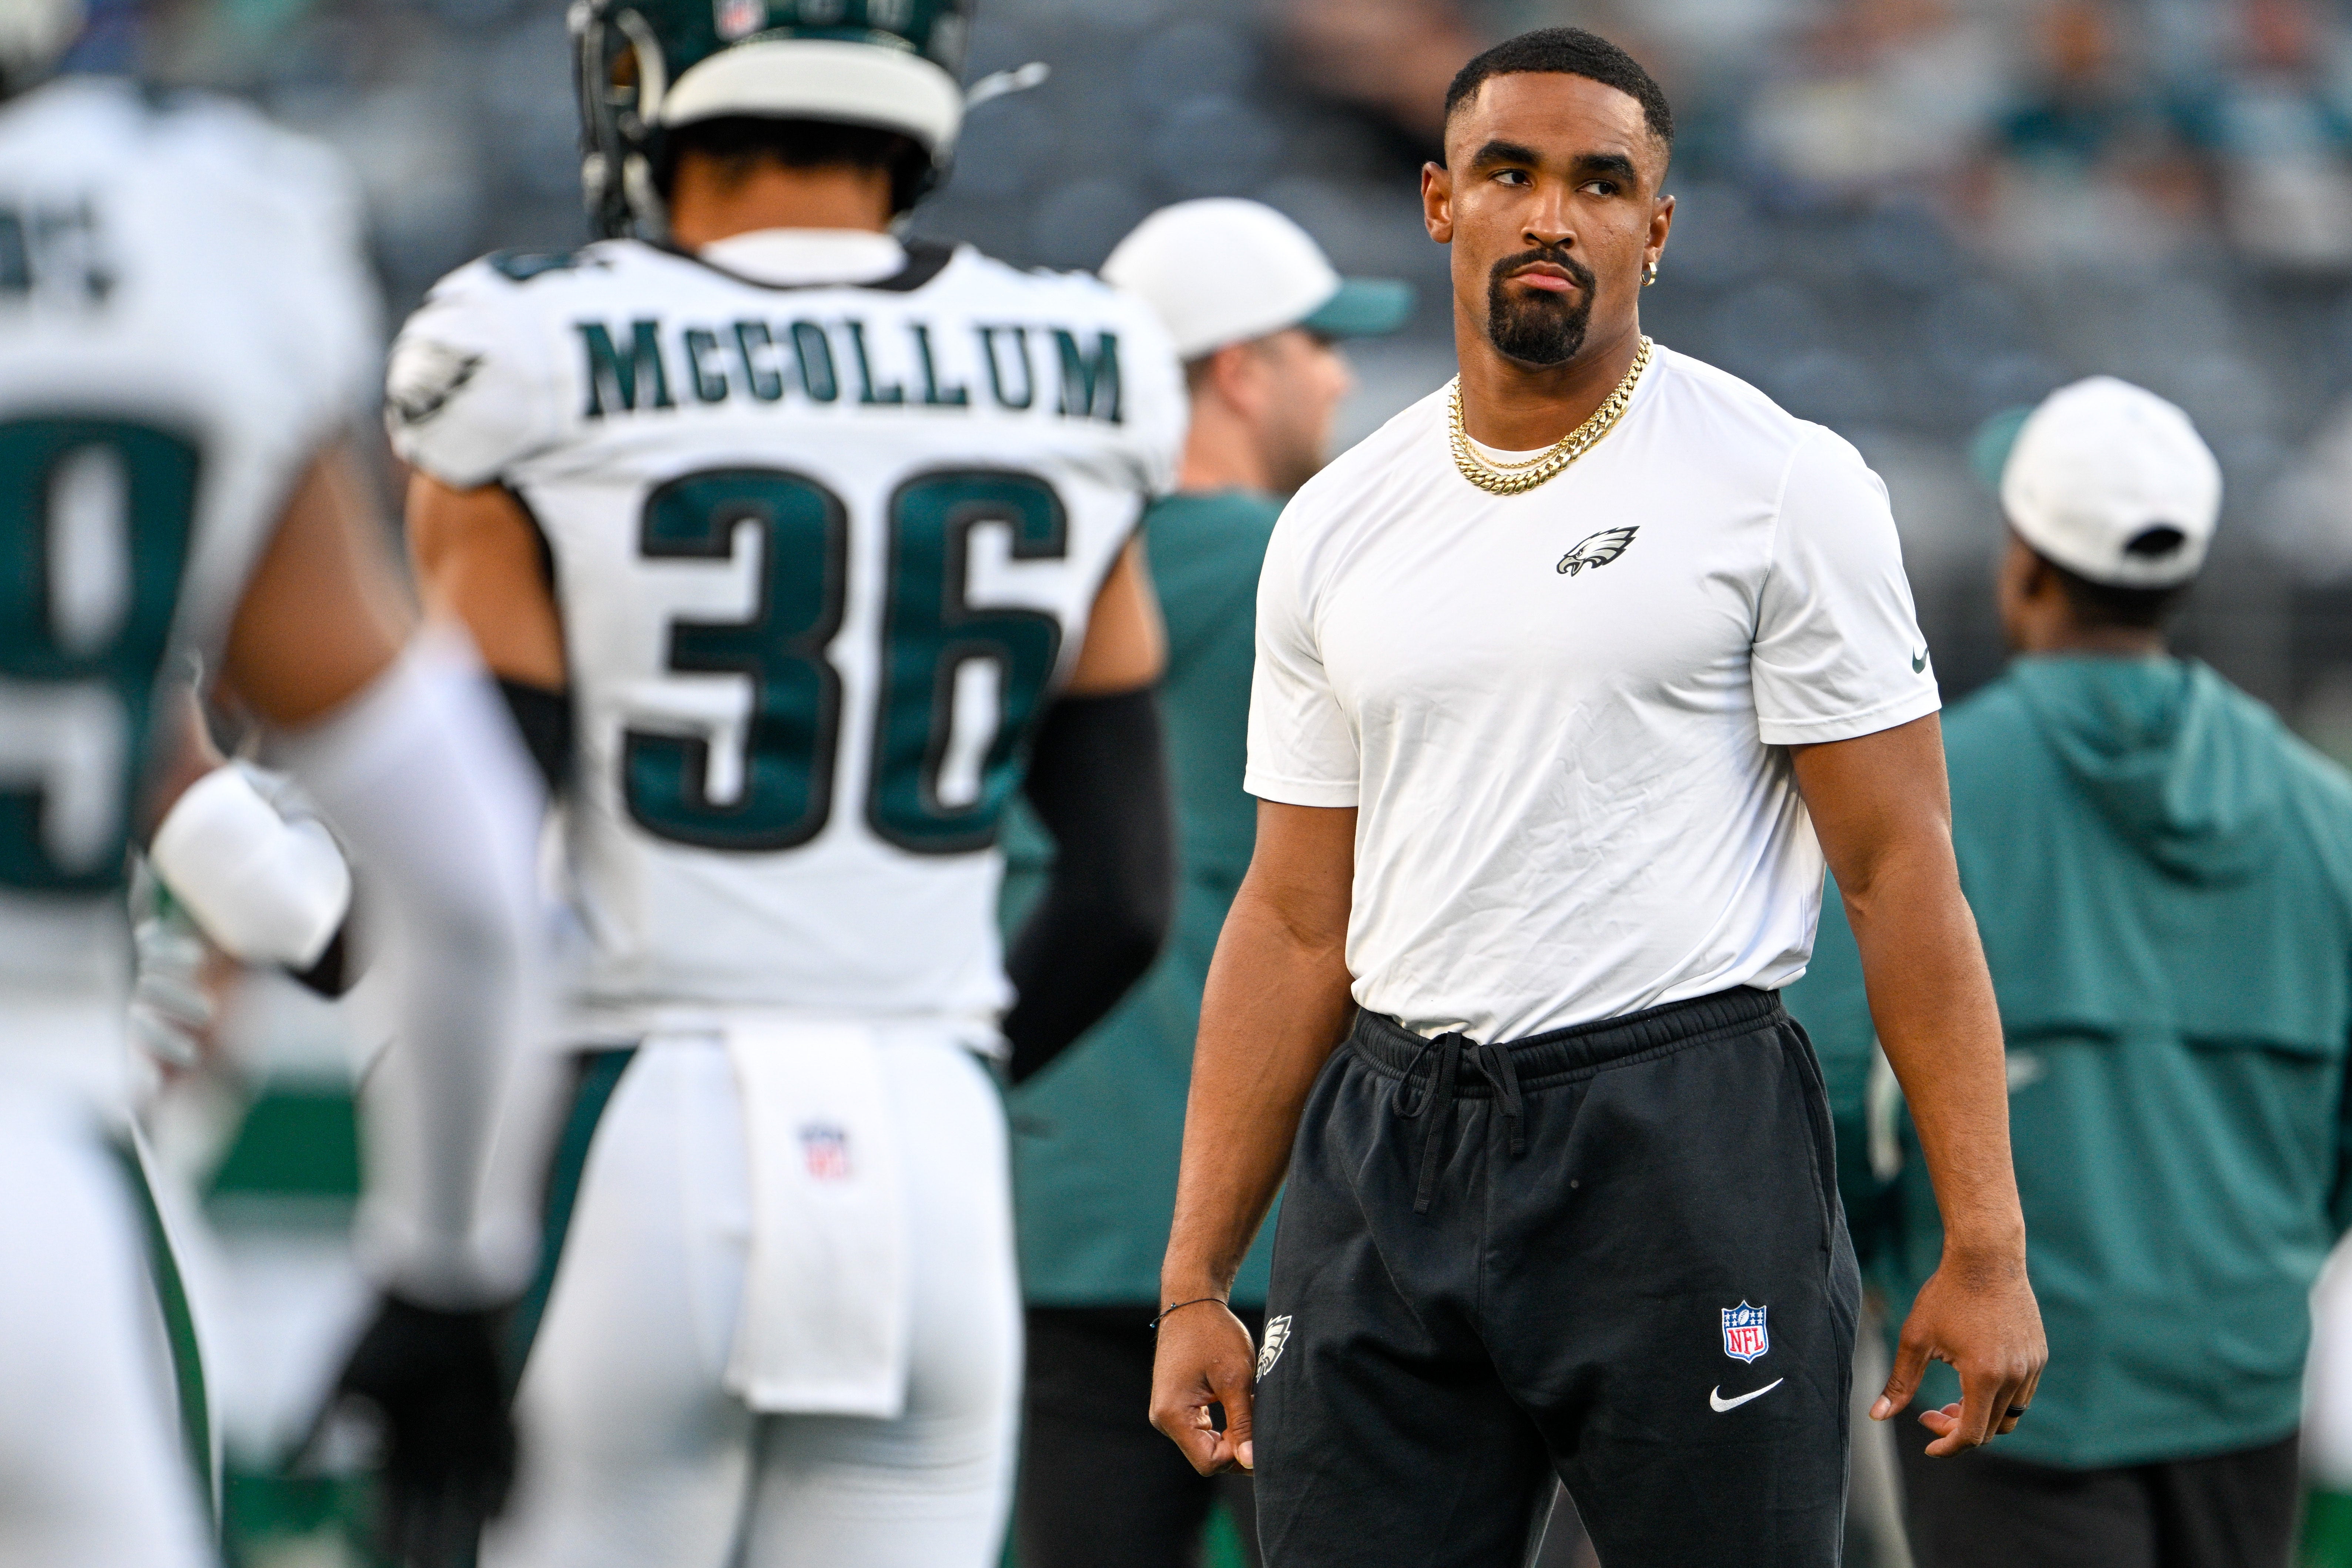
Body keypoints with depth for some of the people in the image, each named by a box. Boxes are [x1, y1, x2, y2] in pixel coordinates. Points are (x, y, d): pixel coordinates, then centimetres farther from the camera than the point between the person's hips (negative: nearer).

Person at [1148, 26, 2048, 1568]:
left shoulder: (1780, 484, -2)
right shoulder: (1335, 530, 11)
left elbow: (1900, 866, -5)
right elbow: (1297, 923, 13)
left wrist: (1985, 1249, -12)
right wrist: (1195, 1284, 8)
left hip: (1681, 1137, -4)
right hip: (1390, 1151, 4)